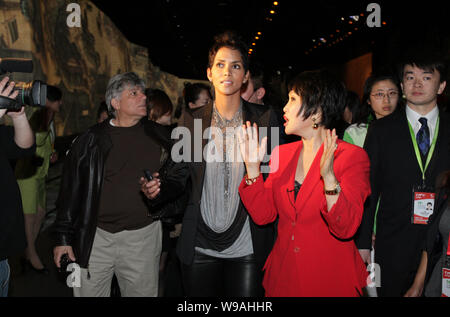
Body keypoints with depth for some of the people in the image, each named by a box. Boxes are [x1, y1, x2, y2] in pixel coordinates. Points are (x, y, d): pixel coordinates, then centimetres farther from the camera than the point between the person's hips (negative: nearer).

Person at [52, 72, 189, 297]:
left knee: (142, 292, 11)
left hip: (142, 236, 1)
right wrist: (63, 238, 2)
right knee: (89, 292, 9)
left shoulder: (158, 137, 4)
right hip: (93, 238, 0)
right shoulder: (91, 140, 1)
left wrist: (158, 191, -16)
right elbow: (70, 191, 3)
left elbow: (178, 178, 6)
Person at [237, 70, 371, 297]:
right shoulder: (282, 153, 3)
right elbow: (263, 215, -2)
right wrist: (253, 167, -11)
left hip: (330, 279, -4)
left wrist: (329, 177, -34)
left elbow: (346, 229, -21)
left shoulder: (352, 156, -13)